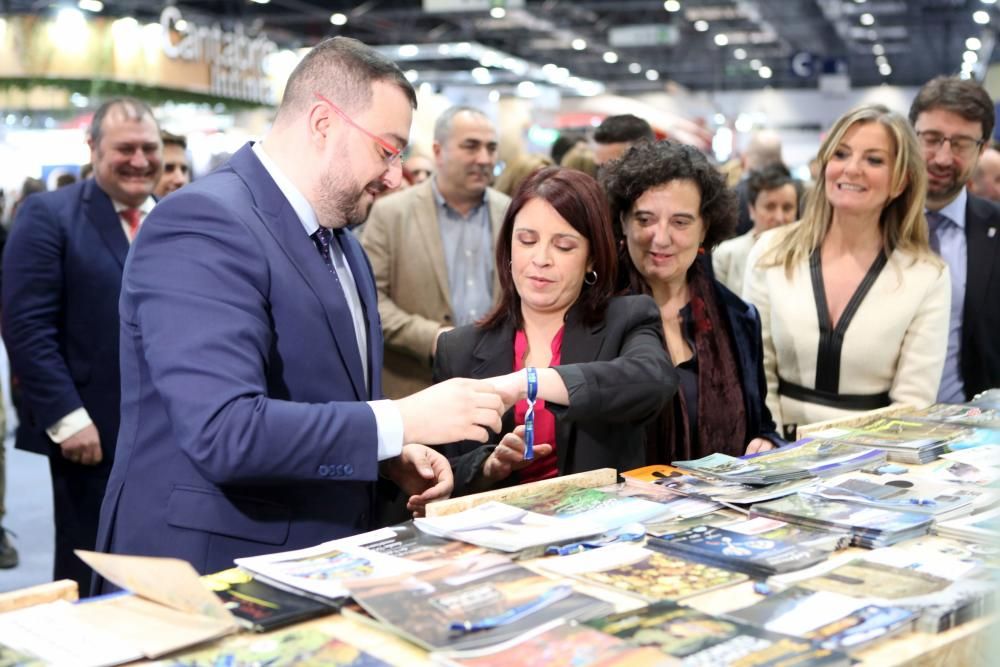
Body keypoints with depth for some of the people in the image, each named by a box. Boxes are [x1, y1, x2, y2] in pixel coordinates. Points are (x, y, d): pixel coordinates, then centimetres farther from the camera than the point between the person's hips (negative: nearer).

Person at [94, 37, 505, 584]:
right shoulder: (205, 224, -17)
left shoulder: (338, 240, 11)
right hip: (212, 569, -8)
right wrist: (404, 421, -23)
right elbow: (224, 431, -26)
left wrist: (393, 457, 2)